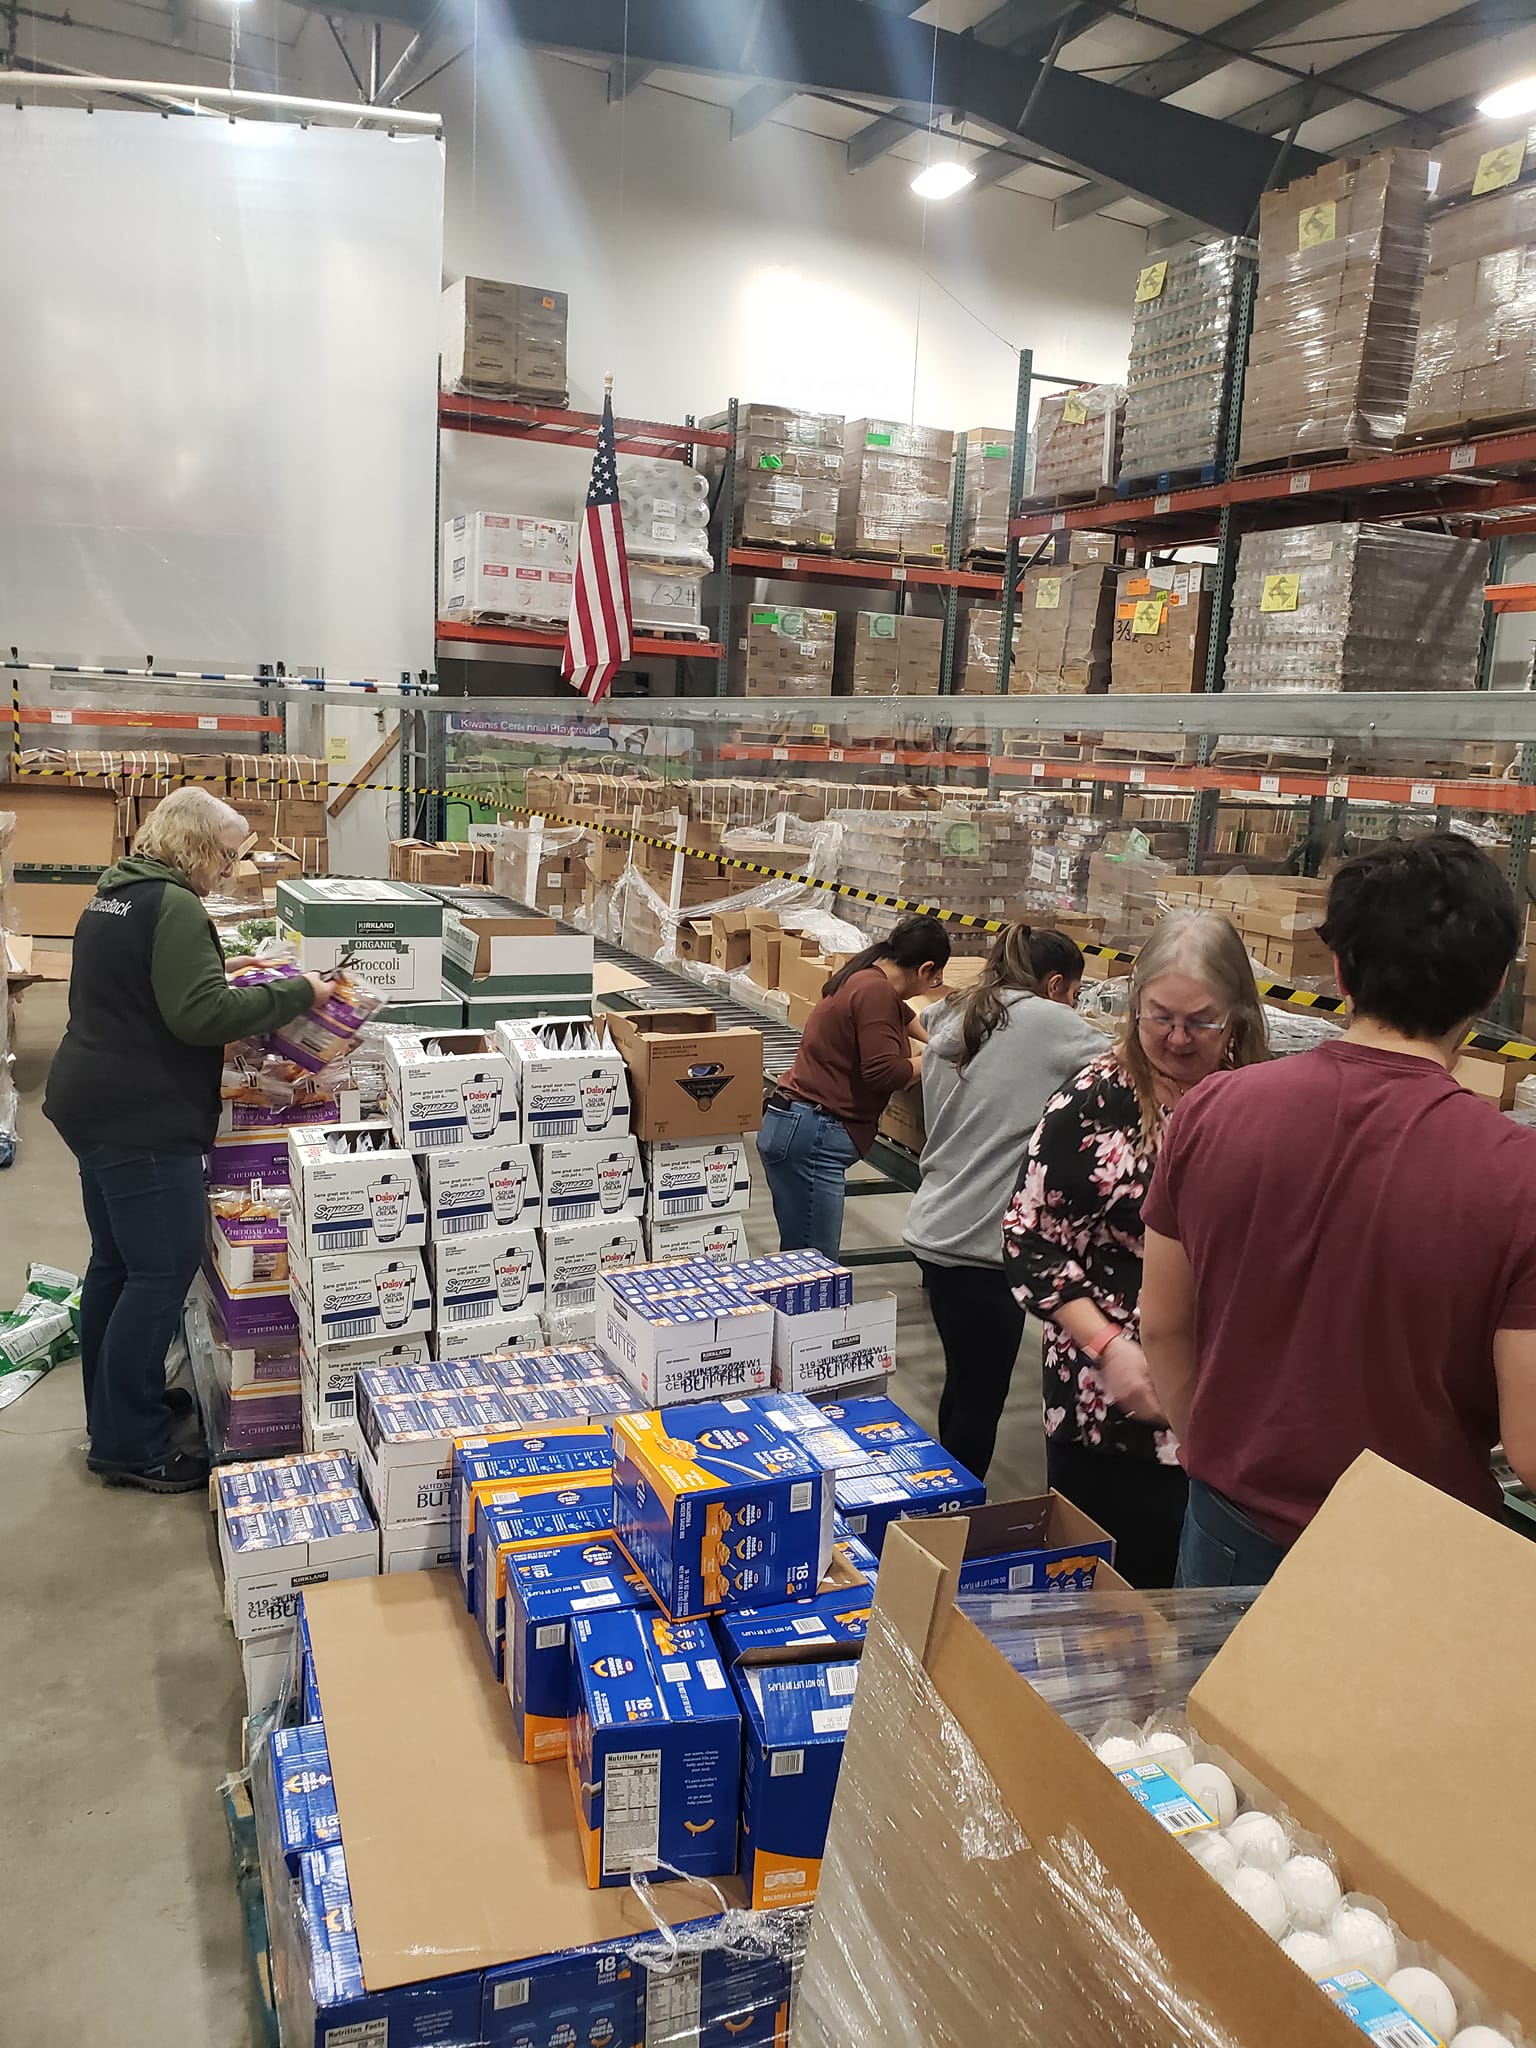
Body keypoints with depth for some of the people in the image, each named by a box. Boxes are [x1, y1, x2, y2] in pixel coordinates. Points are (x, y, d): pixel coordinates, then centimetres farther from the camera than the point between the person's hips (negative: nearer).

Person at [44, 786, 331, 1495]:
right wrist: (294, 993, -17)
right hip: (143, 1119, -11)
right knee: (162, 1274, -4)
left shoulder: (112, 894, 15)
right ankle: (131, 1448, 2)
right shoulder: (172, 906, -17)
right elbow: (200, 1015, -23)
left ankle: (112, 1420, 31)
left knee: (114, 1265, 18)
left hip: (98, 1109, 11)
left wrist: (251, 996, 17)